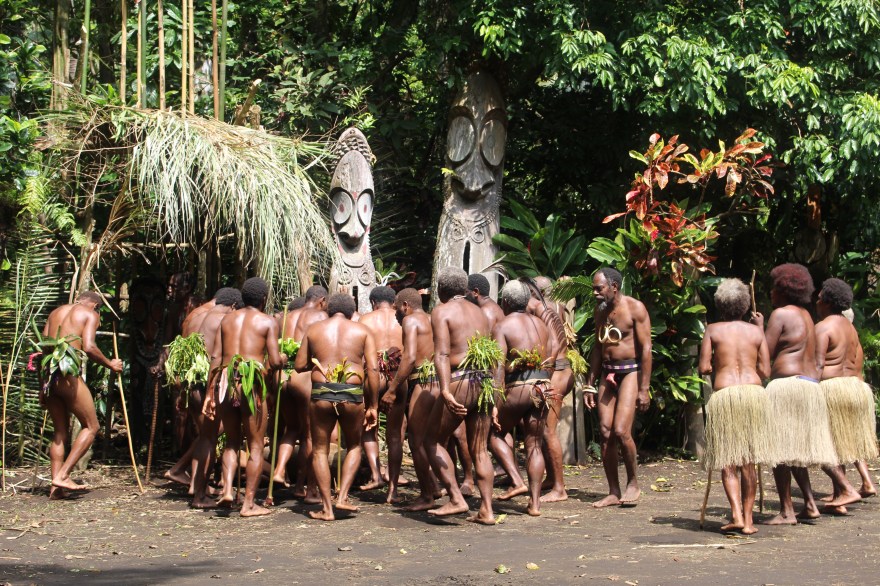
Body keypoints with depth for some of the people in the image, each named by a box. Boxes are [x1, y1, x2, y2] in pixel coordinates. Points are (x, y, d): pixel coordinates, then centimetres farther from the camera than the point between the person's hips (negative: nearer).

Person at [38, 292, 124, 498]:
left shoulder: (55, 312, 24)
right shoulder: (91, 314, 6)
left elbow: (43, 349, 18)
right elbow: (89, 347, -10)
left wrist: (42, 387, 20)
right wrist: (110, 364, 5)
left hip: (48, 373, 7)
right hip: (68, 373, -7)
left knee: (60, 432, 13)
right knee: (91, 426, 4)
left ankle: (55, 487, 6)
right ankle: (62, 475, -8)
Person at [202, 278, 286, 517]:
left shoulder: (227, 319, 14)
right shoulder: (268, 321, 2)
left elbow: (215, 357, 8)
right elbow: (274, 361, -7)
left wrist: (210, 392, 11)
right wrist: (283, 359, 16)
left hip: (225, 383, 4)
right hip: (252, 383, -4)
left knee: (232, 441, 20)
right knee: (256, 445, 6)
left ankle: (227, 489, 1)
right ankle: (249, 503, 5)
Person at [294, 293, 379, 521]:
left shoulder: (314, 329, 10)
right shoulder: (362, 331, 7)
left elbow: (299, 365, 10)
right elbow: (373, 369, 0)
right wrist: (372, 406, 4)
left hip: (321, 393, 0)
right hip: (352, 394, 0)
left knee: (319, 450, 12)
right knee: (354, 446, 21)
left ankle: (327, 508, 8)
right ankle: (342, 497, 7)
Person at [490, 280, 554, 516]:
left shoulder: (502, 326, -3)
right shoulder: (541, 324, 16)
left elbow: (499, 366, -13)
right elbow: (550, 362, 15)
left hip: (517, 389, -5)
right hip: (542, 388, 6)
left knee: (495, 434, 14)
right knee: (534, 445, 9)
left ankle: (517, 482, -2)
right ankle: (535, 503, 4)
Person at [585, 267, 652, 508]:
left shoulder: (635, 308, -10)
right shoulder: (601, 310, 11)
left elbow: (645, 348, -12)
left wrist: (643, 389, -16)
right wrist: (590, 384, 15)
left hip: (630, 372, -6)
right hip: (607, 374, 6)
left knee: (621, 431, -17)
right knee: (606, 434, 0)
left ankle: (633, 484, 3)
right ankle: (613, 492, 7)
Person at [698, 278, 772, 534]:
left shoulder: (713, 330, 7)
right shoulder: (756, 331, 11)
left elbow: (704, 367, 0)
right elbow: (765, 371, 8)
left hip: (724, 393, -2)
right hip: (754, 392, 2)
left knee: (727, 460, 1)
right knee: (748, 461, 8)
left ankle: (736, 515, -14)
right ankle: (748, 518, 9)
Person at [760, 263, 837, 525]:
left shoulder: (781, 314, -8)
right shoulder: (805, 315, 19)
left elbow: (766, 353, -12)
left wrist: (759, 327, 2)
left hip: (787, 383, -9)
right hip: (811, 384, 10)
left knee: (780, 448, -6)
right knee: (796, 448, 17)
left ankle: (786, 511, -8)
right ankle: (810, 503, 14)